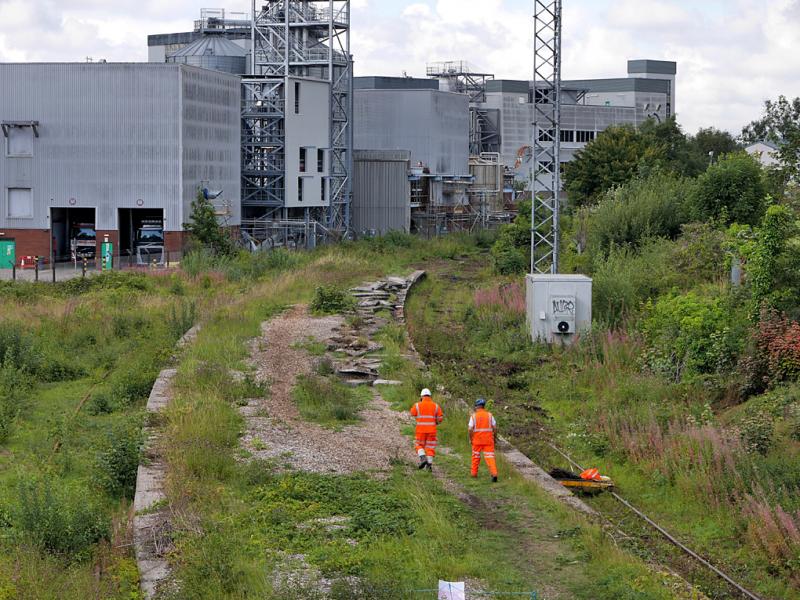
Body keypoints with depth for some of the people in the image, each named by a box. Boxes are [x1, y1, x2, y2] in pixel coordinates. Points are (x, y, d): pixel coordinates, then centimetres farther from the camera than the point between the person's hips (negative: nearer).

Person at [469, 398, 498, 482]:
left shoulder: (474, 416, -4)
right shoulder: (489, 415, 1)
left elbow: (470, 429, -9)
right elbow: (495, 428, -1)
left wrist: (470, 439, 3)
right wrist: (494, 437, 11)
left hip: (477, 440, -1)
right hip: (488, 440, 1)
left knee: (476, 456, 18)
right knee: (490, 456, -1)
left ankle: (474, 473, 26)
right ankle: (494, 474, -17)